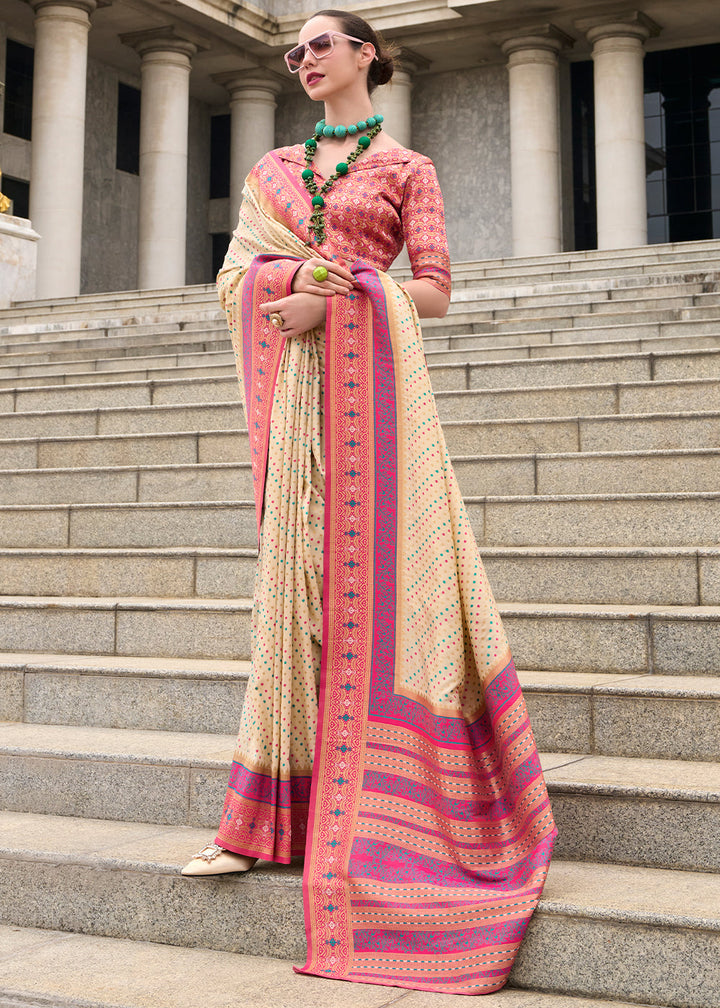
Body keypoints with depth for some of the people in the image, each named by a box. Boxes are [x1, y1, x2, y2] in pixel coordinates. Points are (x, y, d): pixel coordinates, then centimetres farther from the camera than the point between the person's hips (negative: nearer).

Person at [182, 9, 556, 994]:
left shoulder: (406, 167, 10)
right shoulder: (273, 169, 21)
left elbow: (434, 289, 2)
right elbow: (234, 275, 12)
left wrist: (337, 294, -12)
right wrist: (300, 276, -9)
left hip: (366, 369, -3)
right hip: (290, 379, 3)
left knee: (373, 555, -9)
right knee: (298, 563, -1)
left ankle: (381, 805, -3)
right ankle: (265, 816, 1)